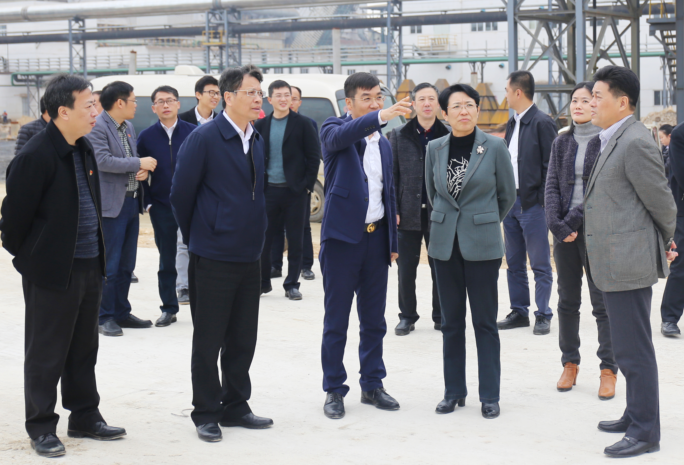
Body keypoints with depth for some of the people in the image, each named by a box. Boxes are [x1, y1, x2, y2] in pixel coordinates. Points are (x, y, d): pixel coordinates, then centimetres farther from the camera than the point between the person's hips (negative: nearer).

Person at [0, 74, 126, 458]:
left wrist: (99, 258, 16)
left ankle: (85, 418, 28)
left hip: (89, 268, 8)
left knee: (84, 350, 16)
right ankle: (41, 428, 15)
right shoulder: (35, 157, -18)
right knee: (46, 354, 4)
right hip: (53, 273, -8)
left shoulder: (84, 149, 8)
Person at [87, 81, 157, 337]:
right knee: (109, 265, -5)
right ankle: (105, 317, 3)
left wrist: (143, 170, 0)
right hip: (110, 204, -9)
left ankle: (122, 312, 22)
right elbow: (102, 160, -22)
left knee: (126, 264, 13)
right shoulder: (97, 127, -12)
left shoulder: (129, 128, 15)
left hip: (131, 201, 9)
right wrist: (139, 163, -16)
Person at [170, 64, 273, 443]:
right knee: (208, 341, 3)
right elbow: (181, 194, -8)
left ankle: (235, 407, 24)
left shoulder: (257, 140, 9)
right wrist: (196, 238, 2)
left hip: (248, 257, 6)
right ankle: (206, 414, 13)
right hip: (213, 257, -6)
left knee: (242, 340, 12)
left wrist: (254, 237, 14)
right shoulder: (204, 138, -12)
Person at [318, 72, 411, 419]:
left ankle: (372, 384, 22)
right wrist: (382, 116, -43)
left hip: (376, 236, 5)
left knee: (374, 319, 11)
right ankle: (334, 390, 11)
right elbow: (340, 135, -29)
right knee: (336, 320, 2)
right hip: (342, 235, -5)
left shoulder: (384, 144, 14)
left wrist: (393, 241, 14)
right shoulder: (334, 129, -3)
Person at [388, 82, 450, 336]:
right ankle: (407, 316, 18)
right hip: (408, 213, 0)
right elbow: (391, 175, 4)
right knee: (406, 269, 5)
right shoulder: (399, 135, 5)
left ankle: (441, 316, 20)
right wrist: (393, 210, -3)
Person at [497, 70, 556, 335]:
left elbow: (551, 165, -13)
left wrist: (545, 203, -15)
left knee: (540, 264, -1)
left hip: (533, 204, -8)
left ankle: (543, 315, 5)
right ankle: (519, 312, 21)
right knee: (514, 263, 12)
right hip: (511, 202, 8)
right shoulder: (512, 124, 14)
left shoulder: (542, 123, -10)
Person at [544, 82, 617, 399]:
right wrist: (557, 224, -8)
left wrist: (576, 218, -15)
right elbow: (552, 186, 5)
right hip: (564, 231, 5)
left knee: (603, 302, -2)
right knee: (567, 301, 10)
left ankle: (609, 369, 5)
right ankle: (570, 364, 20)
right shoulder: (562, 143, 11)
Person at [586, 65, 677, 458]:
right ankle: (637, 416, 31)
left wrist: (666, 242, 3)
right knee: (630, 347, 19)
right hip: (616, 263, 10)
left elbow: (662, 201, -13)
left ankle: (646, 433, 3)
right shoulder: (615, 140, 15)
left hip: (629, 262, -10)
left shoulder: (636, 143, -18)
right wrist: (664, 243, 20)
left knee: (633, 350, -5)